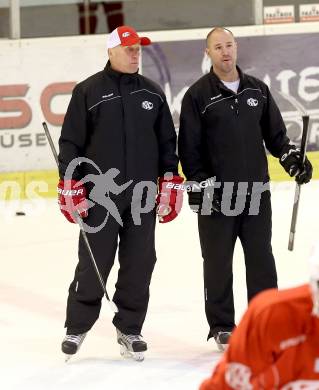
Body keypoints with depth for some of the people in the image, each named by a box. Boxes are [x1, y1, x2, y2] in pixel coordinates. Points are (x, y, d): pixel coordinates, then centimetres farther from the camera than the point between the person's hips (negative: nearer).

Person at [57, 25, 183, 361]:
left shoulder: (152, 93, 10)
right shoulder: (88, 91, -1)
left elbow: (167, 141, 15)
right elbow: (70, 141, -1)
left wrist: (170, 182, 9)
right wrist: (70, 185, -7)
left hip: (143, 195, 3)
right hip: (99, 195, -3)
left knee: (139, 264, 4)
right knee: (94, 264, -1)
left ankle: (129, 328, 16)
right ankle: (77, 327, 14)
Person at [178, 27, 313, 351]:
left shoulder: (257, 89, 10)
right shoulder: (198, 95, -3)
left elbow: (274, 133, 16)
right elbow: (188, 147, -4)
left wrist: (292, 158, 0)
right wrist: (199, 185, -10)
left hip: (256, 191, 3)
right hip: (215, 196, -3)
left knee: (261, 260, 5)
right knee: (218, 263, 4)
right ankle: (222, 326, 14)